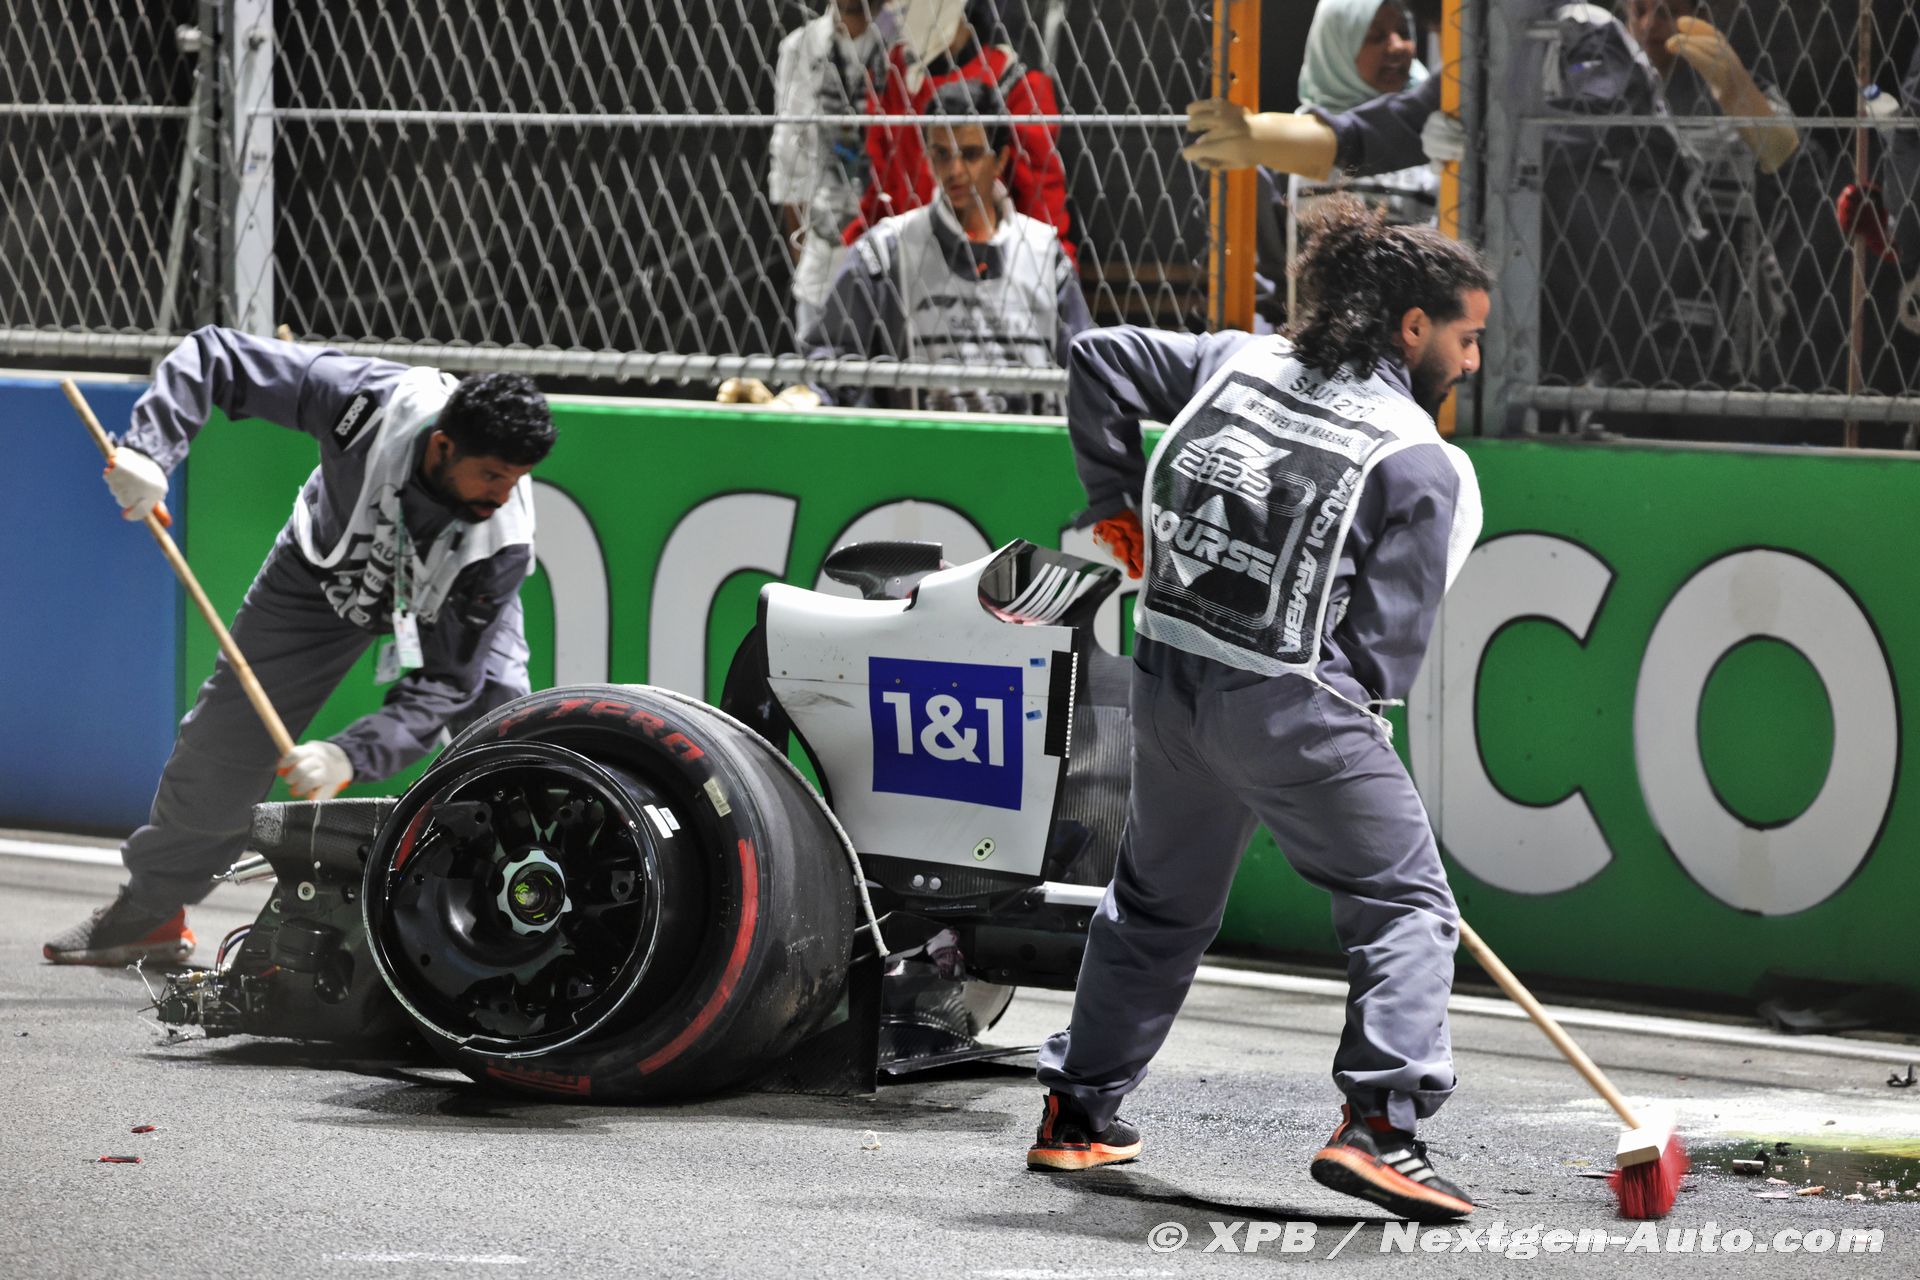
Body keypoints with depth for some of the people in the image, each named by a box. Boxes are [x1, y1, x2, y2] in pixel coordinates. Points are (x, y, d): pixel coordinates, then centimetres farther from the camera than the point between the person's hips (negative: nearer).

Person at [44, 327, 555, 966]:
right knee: (220, 744, 2)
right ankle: (152, 910, 24)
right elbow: (213, 354, -32)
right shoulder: (369, 402, -41)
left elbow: (447, 681, -37)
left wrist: (350, 755, -50)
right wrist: (150, 449, -45)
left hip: (452, 598, -1)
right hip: (327, 573, 1)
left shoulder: (503, 539, -40)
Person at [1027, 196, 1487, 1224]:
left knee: (1159, 902, 24)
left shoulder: (1241, 361, 9)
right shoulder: (1421, 464, -7)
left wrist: (1115, 501, 21)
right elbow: (1389, 641, -7)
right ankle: (1378, 1124, -14)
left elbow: (1100, 362, 15)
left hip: (1167, 676, 7)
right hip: (1292, 705, -7)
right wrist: (1347, 710, 9)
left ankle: (1077, 1115, 32)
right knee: (1407, 905, 1)